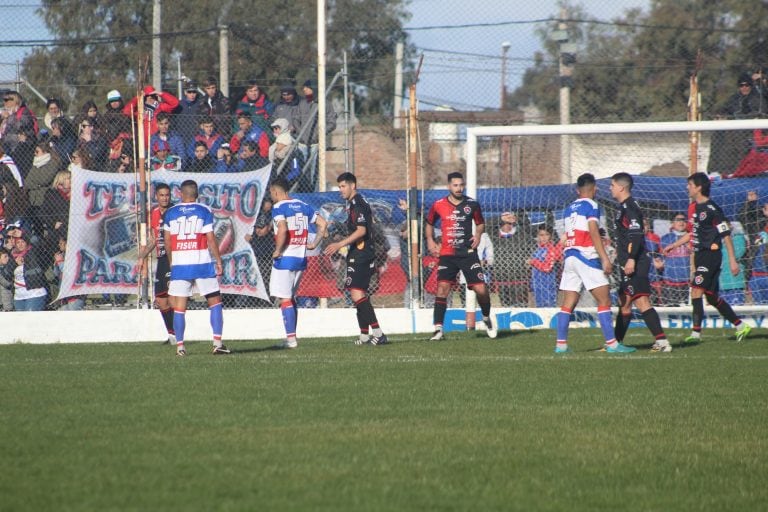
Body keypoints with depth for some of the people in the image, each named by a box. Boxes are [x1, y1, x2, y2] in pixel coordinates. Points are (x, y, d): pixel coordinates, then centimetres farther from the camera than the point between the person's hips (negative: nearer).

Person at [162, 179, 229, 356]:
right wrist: (219, 261, 2)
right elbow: (211, 239, -6)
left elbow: (167, 242, 10)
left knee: (179, 307, 5)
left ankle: (180, 346, 2)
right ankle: (217, 343, -2)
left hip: (179, 264, 2)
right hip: (202, 262, -2)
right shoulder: (204, 211, -2)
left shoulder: (170, 213, 6)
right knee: (215, 302, 7)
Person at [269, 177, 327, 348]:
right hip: (301, 258, 7)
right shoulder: (303, 206, 12)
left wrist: (277, 251, -14)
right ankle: (291, 337, 17)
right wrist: (314, 244, 16)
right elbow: (322, 224, 14)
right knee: (291, 298, 16)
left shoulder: (279, 207, -10)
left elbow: (283, 230, -25)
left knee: (285, 299, -3)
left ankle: (291, 338, -7)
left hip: (285, 259, -7)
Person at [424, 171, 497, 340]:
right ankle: (438, 329, -11)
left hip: (468, 252, 0)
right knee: (442, 287, -14)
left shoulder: (472, 204, 2)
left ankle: (487, 319, 23)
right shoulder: (438, 205, 2)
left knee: (481, 289, -6)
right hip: (447, 255, 0)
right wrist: (430, 240, 4)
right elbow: (429, 224, 18)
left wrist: (478, 234, -4)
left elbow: (480, 223, 16)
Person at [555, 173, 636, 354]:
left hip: (569, 256, 7)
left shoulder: (569, 209, 16)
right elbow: (593, 233, -15)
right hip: (586, 256, -7)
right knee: (604, 300, -5)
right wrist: (605, 258, -18)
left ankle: (561, 344, 2)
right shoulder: (591, 206, -6)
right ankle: (611, 343, -10)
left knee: (568, 303, 6)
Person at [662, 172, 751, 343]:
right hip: (700, 256, 9)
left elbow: (726, 234, -13)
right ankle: (740, 326, 22)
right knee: (712, 296, 12)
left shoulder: (711, 209, -14)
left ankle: (696, 332, -17)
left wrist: (732, 260, -15)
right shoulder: (693, 208, 13)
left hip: (711, 255, -9)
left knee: (696, 291, -17)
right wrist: (674, 245, 19)